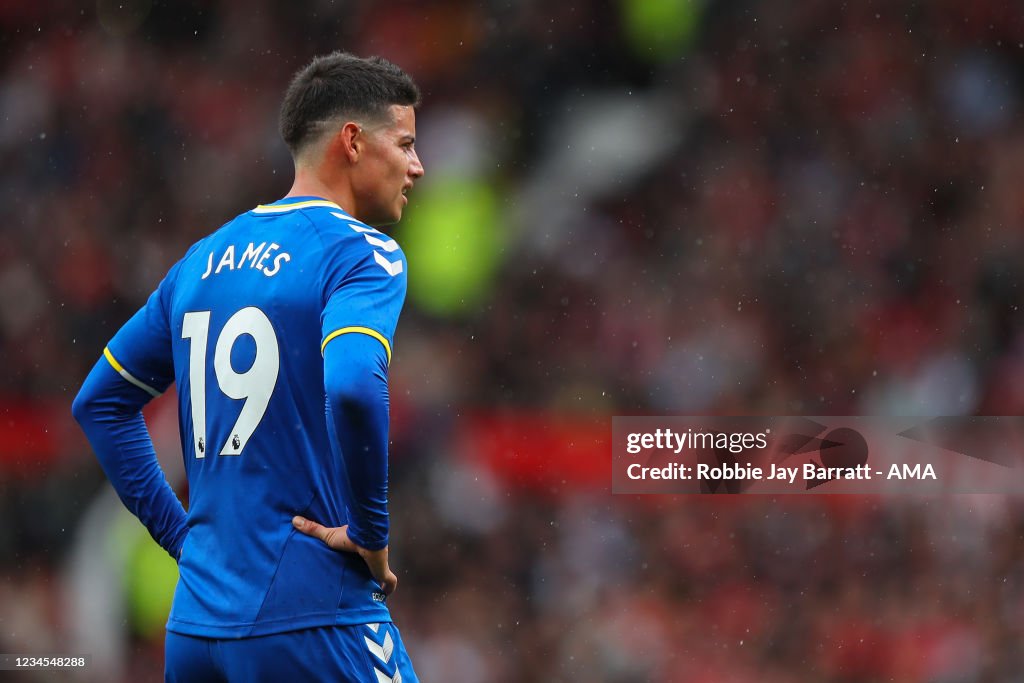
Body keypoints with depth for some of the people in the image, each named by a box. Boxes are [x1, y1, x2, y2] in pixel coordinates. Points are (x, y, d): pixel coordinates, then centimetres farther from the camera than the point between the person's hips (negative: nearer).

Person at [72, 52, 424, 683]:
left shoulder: (205, 259, 16)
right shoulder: (362, 253, -7)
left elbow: (100, 401, 22)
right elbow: (352, 388, -26)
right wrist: (370, 532, -13)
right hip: (313, 621, -7)